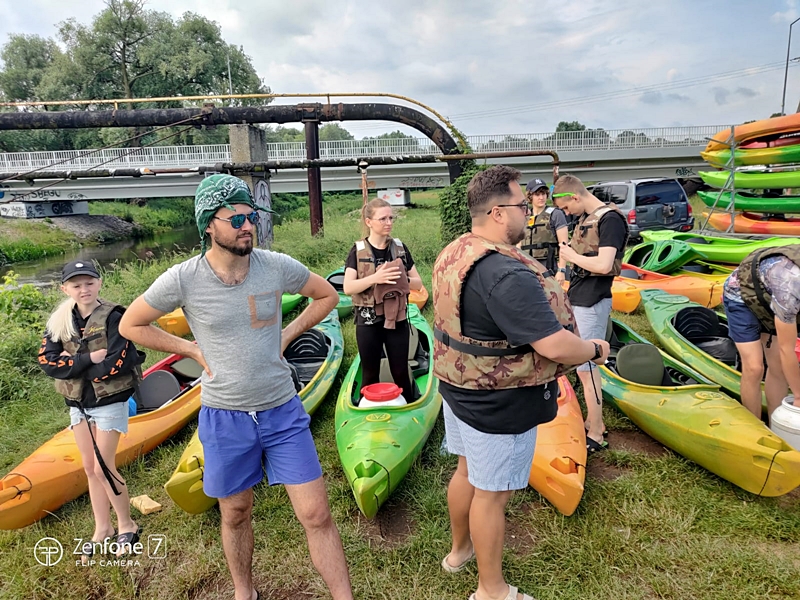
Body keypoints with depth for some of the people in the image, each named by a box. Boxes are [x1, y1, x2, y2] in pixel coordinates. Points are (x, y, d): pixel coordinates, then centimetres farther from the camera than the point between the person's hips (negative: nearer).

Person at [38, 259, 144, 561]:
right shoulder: (59, 321, 2)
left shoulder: (113, 316, -15)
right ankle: (102, 529, 29)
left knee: (103, 468, -1)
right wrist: (89, 359, -21)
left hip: (109, 402, -5)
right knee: (90, 469, 14)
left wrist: (72, 365, -13)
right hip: (77, 404, 6)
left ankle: (127, 525, 20)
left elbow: (115, 364, -23)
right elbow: (47, 362, -9)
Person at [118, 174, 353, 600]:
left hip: (283, 412, 0)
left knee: (317, 516, 2)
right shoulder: (182, 279, -12)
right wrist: (192, 349, -5)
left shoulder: (277, 266, -9)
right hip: (225, 419, 0)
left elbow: (327, 296, 8)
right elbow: (130, 325, 3)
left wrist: (286, 336, 1)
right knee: (235, 515, 20)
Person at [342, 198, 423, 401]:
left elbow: (418, 283, 3)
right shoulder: (358, 251, -5)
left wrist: (403, 280, -19)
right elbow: (348, 288, -14)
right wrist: (374, 278, -29)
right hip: (368, 322, -1)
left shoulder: (400, 248, 1)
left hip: (397, 320, 2)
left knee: (401, 372, 11)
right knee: (370, 374, 12)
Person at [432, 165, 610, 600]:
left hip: (459, 388, 9)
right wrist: (595, 349, -10)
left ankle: (459, 550, 50)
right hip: (498, 405, -9)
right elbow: (556, 347, -30)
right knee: (491, 493, 9)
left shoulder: (453, 253, 0)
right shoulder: (506, 274, -30)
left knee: (467, 470, 26)